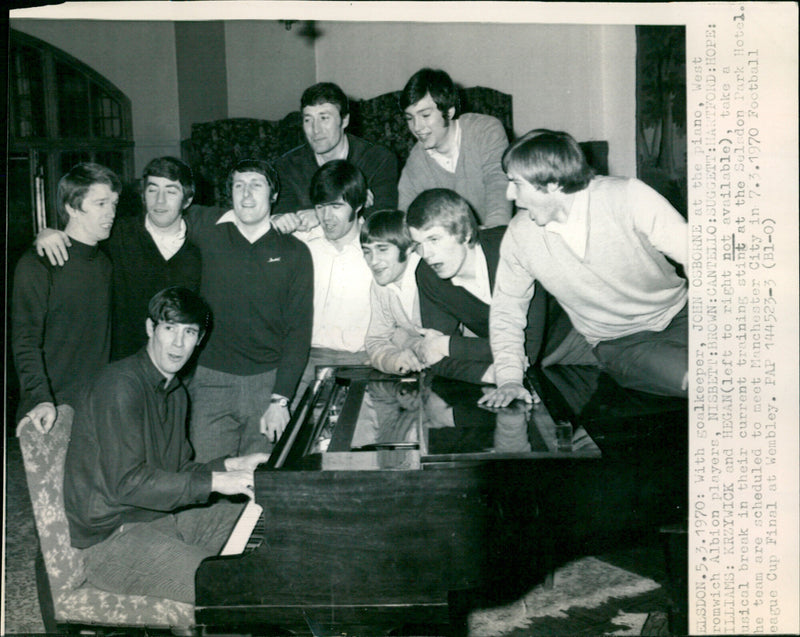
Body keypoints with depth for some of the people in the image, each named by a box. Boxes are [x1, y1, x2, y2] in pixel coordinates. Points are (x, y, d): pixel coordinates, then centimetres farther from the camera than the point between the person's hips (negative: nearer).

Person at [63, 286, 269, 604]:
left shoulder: (177, 391, 13)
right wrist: (215, 481, -25)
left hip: (164, 516, 10)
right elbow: (125, 483, -25)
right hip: (111, 539, -10)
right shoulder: (120, 385, -19)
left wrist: (232, 465, 0)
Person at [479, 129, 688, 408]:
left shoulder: (627, 197, -15)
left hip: (678, 316, 1)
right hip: (619, 346, 0)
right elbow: (507, 309, 7)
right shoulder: (520, 236, -7)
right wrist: (509, 378, -3)